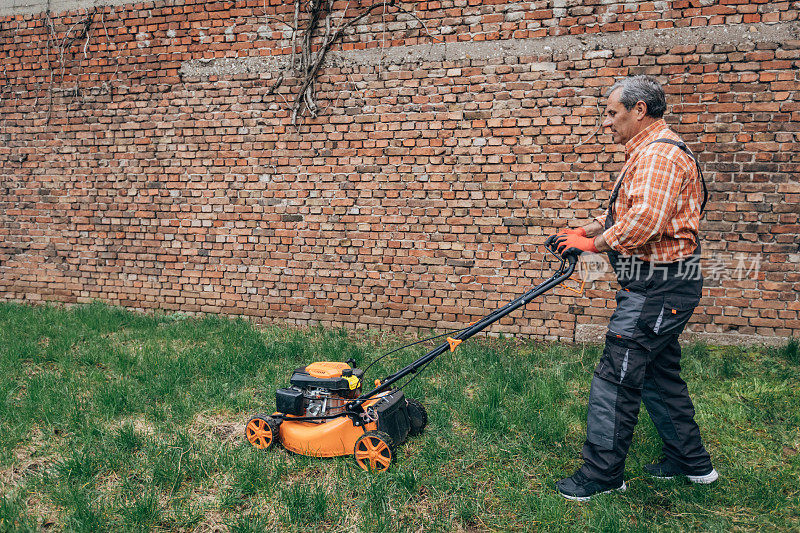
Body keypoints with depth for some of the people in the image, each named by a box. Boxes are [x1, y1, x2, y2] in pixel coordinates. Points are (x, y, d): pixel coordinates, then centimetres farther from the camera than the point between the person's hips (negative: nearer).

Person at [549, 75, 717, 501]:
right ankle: (691, 462, 32)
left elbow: (644, 220, -31)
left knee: (615, 377, -5)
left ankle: (601, 473, 6)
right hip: (662, 288, 11)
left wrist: (595, 243, -18)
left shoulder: (659, 154, -18)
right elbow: (621, 212, 26)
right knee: (659, 374, 19)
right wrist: (582, 232, 12)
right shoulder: (646, 153, 19)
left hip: (657, 289, -11)